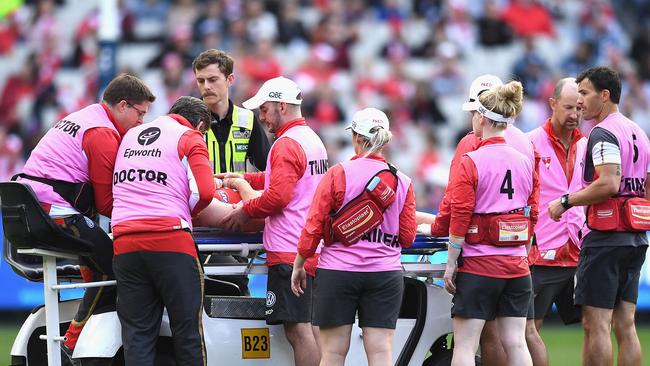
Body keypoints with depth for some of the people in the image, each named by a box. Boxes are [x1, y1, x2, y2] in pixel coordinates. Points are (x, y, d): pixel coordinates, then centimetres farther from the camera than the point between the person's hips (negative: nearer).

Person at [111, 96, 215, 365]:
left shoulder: (130, 136, 24)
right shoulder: (190, 138, 6)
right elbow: (205, 191, -5)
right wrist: (185, 213, 12)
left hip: (124, 242, 5)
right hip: (170, 241, -5)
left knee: (137, 334, 4)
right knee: (187, 331, 2)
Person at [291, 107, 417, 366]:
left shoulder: (338, 174, -5)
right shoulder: (403, 182, 3)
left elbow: (314, 226, -4)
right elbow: (407, 237, 5)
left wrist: (298, 266, 7)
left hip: (338, 272, -2)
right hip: (386, 274, 2)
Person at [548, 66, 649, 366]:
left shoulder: (603, 134, -12)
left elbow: (609, 184, -24)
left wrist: (566, 201, -15)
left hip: (606, 238, -9)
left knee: (595, 324, -8)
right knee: (625, 325, 8)